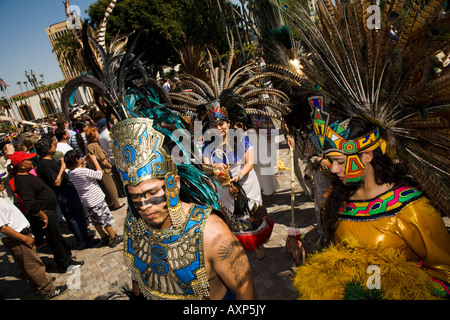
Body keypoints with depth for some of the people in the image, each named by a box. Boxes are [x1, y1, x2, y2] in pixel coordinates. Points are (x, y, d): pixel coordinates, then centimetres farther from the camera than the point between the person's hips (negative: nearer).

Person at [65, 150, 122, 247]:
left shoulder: (70, 173, -2)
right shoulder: (84, 171, -27)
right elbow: (99, 173, -17)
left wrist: (83, 164, 12)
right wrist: (94, 160, -10)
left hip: (86, 201, 8)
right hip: (96, 199, -8)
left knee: (96, 221, 19)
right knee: (106, 219, 7)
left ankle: (104, 238, 31)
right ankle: (113, 238, 17)